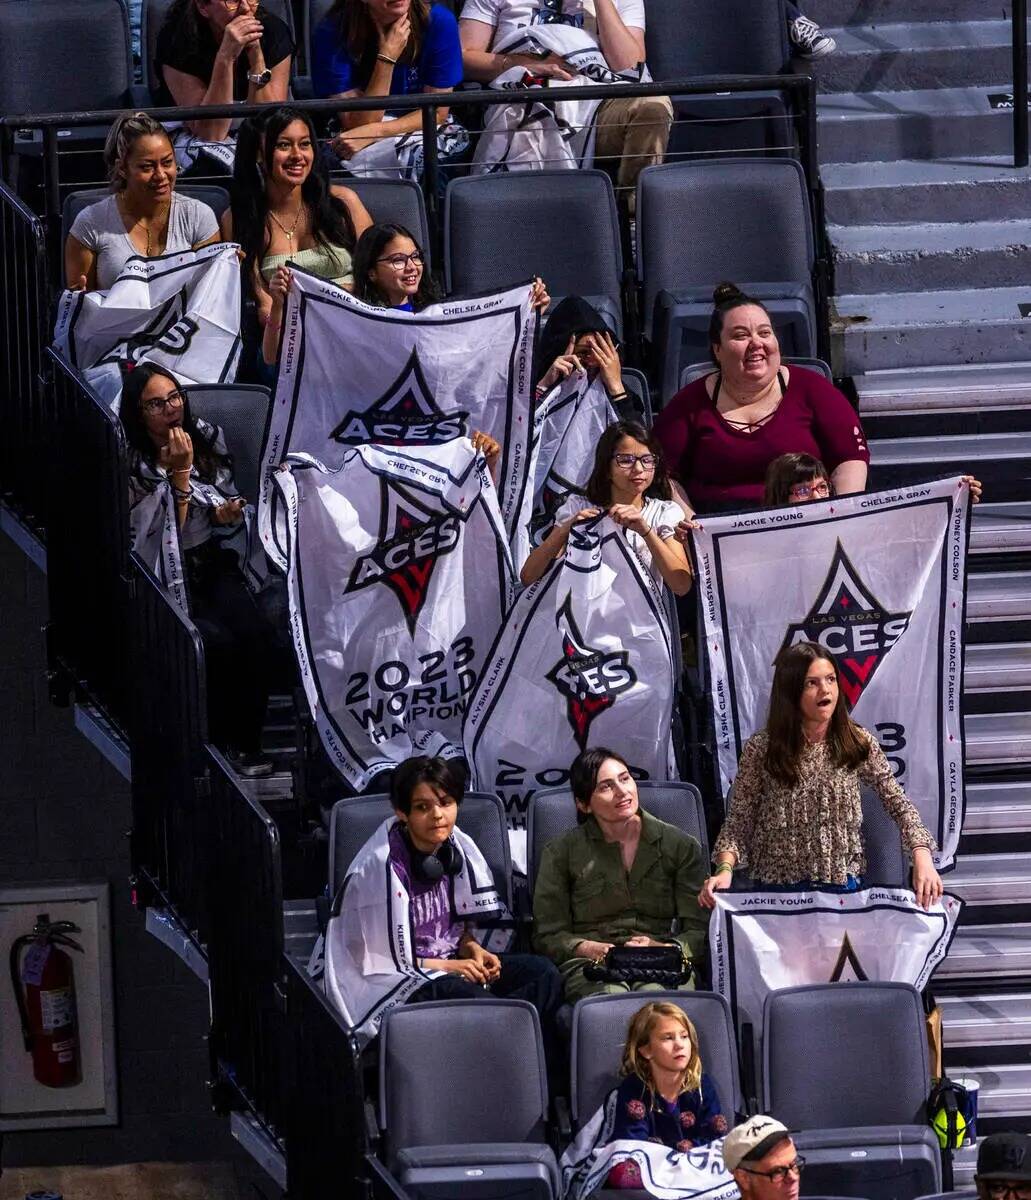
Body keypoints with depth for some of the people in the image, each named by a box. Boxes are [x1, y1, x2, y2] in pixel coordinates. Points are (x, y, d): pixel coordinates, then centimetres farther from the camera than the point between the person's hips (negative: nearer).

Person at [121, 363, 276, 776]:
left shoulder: (208, 439, 3)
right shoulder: (132, 464, -13)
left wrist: (227, 514, -10)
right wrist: (179, 474, -22)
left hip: (212, 563, 5)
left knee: (256, 634, -24)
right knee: (216, 642, -29)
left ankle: (247, 742, -13)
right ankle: (218, 744, -9)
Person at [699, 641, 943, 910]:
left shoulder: (858, 742, -2)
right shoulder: (760, 749, -6)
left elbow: (899, 805, -1)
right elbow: (739, 820, -3)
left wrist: (922, 857, -16)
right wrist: (725, 868, -20)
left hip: (844, 887, 1)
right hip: (779, 888, -1)